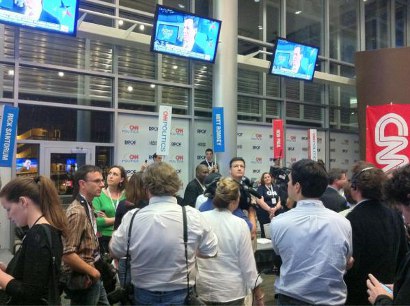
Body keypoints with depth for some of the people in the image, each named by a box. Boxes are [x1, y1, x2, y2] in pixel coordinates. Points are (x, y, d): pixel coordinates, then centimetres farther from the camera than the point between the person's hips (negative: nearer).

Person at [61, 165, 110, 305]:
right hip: (83, 280, -9)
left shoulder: (88, 207, 8)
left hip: (93, 278, 9)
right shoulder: (77, 212, -22)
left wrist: (94, 271, 11)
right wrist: (93, 271, -17)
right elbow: (67, 254, -28)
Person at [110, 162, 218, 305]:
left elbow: (115, 251, 1)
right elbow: (211, 251, -4)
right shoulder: (192, 216, -19)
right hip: (180, 294, -1)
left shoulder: (131, 217, -16)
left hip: (143, 294, 1)